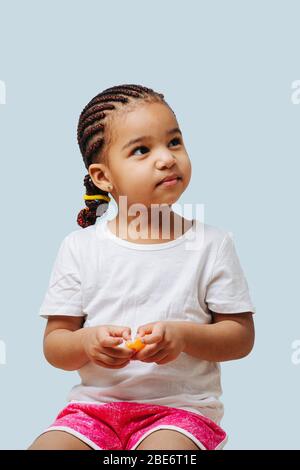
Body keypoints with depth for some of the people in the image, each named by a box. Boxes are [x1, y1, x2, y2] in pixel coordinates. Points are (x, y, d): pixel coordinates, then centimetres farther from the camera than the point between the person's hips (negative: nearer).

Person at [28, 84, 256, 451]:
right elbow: (54, 345, 3)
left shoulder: (211, 244, 0)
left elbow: (241, 337, 1)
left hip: (181, 404, -1)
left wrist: (184, 335, -17)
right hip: (94, 403, 2)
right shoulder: (79, 248, 2)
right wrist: (87, 342, -19)